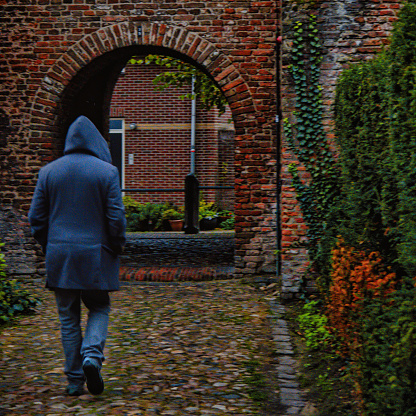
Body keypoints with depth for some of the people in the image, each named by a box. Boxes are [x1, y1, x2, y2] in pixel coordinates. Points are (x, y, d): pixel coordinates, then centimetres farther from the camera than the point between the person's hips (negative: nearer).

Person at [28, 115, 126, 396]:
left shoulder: (48, 172, 3)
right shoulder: (107, 171, -6)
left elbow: (36, 217, 5)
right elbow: (116, 217, -8)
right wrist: (117, 247, 7)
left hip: (60, 257, 2)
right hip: (96, 256, -2)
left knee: (68, 317, 9)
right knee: (99, 309, 14)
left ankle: (75, 380, 9)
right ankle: (92, 355, -11)